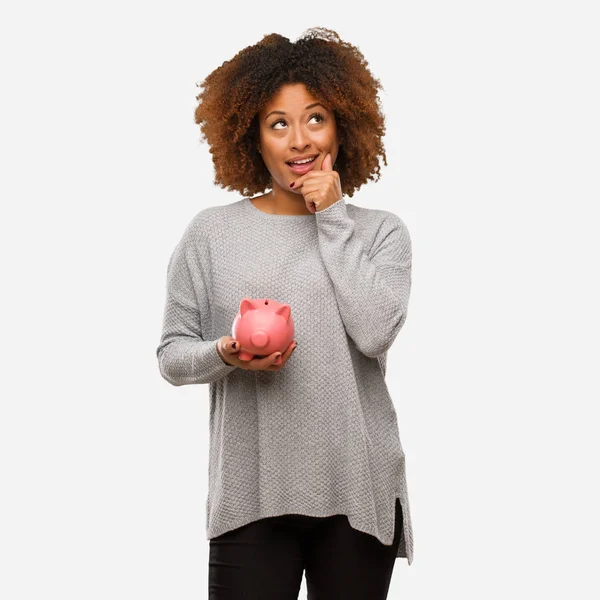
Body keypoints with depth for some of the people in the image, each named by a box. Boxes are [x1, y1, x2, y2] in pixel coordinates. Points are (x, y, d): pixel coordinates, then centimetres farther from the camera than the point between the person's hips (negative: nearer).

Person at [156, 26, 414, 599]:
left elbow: (374, 333, -11)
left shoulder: (380, 230, 6)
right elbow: (171, 354, 6)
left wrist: (332, 218, -5)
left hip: (358, 487, 1)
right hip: (250, 490, -1)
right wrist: (228, 355, -15)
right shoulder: (211, 233, 4)